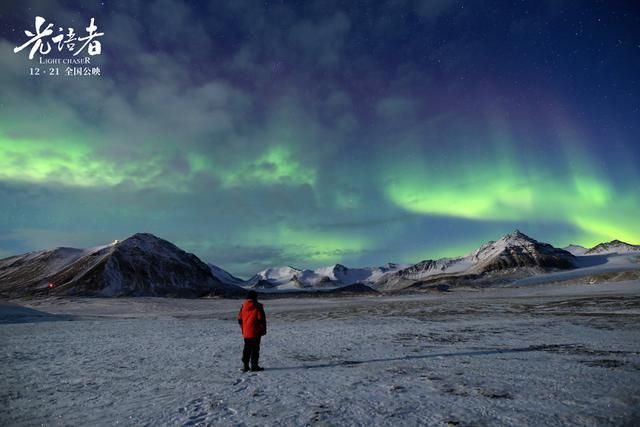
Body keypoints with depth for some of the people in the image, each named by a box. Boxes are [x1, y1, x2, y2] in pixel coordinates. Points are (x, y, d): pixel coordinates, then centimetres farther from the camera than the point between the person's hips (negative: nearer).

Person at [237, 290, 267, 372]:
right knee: (255, 349, 2)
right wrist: (263, 330, -1)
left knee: (247, 349, 14)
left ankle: (245, 366, 16)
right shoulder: (258, 306, -10)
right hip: (255, 332, -5)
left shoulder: (243, 306, 6)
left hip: (246, 332, 5)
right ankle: (254, 366, 4)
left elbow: (240, 319, 10)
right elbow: (261, 319, -11)